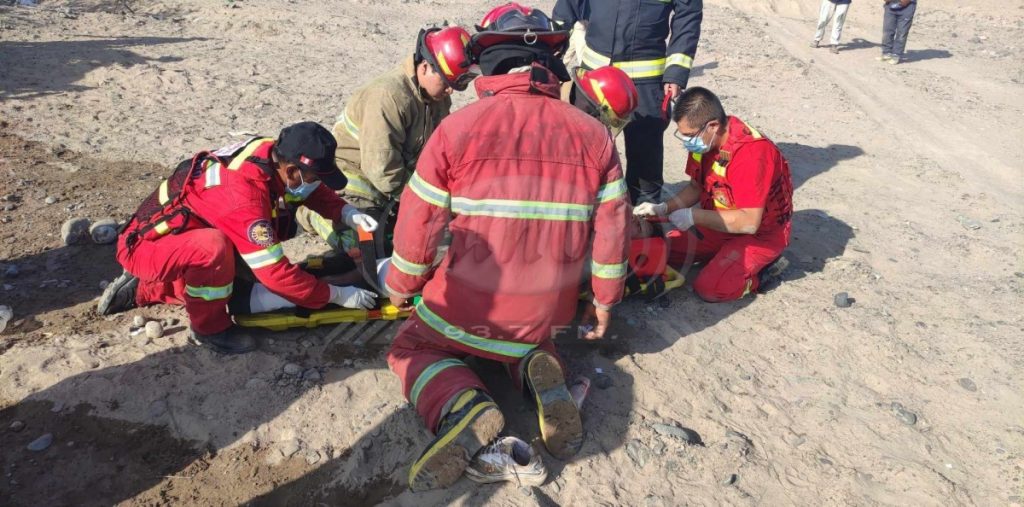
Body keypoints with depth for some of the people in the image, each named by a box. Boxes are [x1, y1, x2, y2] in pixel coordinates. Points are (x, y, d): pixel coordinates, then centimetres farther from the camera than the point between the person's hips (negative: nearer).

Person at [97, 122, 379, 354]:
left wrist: (348, 213, -13)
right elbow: (274, 272, -34)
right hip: (146, 245, -9)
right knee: (214, 247, -36)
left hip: (180, 234, 9)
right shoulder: (244, 195, -37)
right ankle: (208, 326, -9)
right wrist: (336, 295, -26)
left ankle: (141, 290, 30)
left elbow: (315, 193, 5)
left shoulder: (274, 153, -14)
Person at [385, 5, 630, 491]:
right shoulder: (593, 133, -5)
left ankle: (465, 409, -7)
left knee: (411, 348, 25)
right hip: (545, 314, 4)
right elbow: (611, 227, -2)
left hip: (466, 306, -3)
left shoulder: (457, 127, -13)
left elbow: (420, 218, -6)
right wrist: (605, 300, 13)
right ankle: (539, 371, -1)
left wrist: (401, 284, 12)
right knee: (527, 341, 37)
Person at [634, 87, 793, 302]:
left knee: (710, 289, -21)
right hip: (719, 224, 8)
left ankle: (764, 267, 2)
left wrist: (694, 216, -29)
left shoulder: (751, 153, -34)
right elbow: (695, 187, 6)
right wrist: (663, 208, -11)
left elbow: (749, 222, -34)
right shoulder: (703, 139, -10)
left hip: (760, 233, -7)